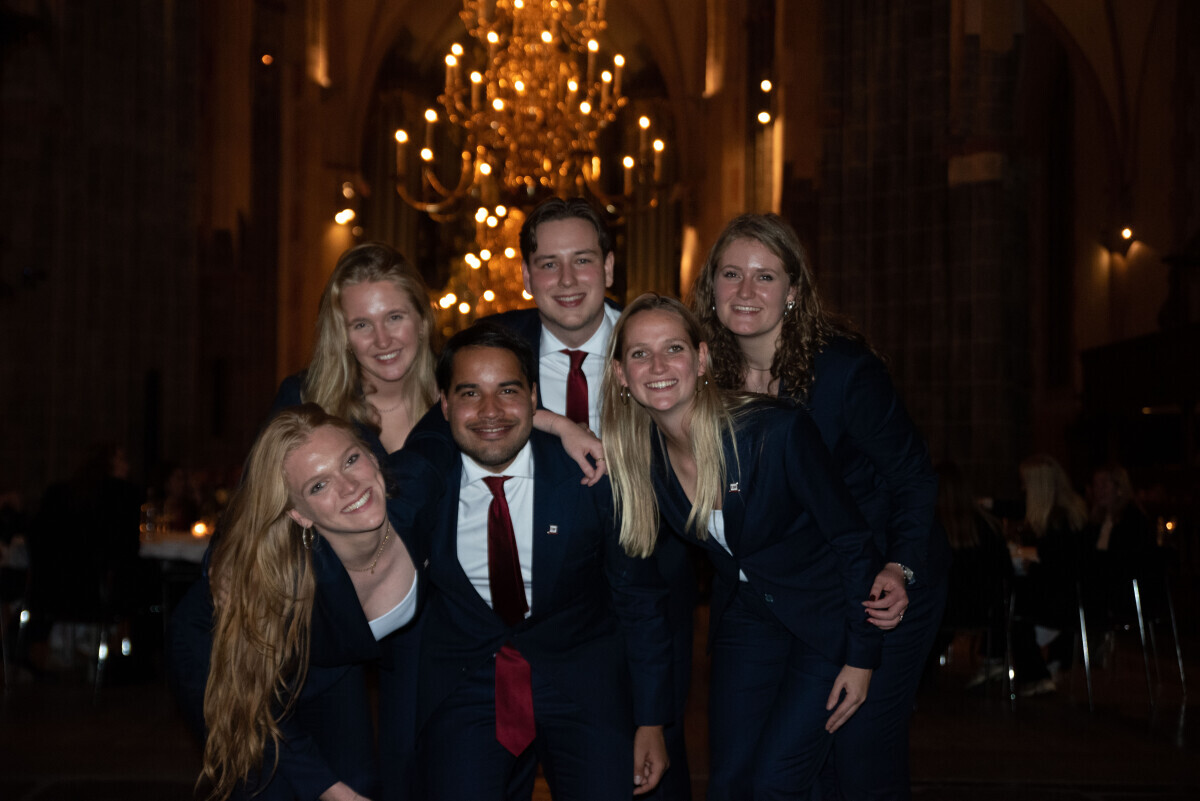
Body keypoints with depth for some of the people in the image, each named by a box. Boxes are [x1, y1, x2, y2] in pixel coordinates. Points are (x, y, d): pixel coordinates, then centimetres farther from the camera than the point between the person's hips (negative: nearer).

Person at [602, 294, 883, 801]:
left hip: (826, 615, -5)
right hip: (744, 614, 5)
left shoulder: (776, 432, -28)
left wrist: (863, 657, -13)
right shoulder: (636, 452, -13)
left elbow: (852, 540, -18)